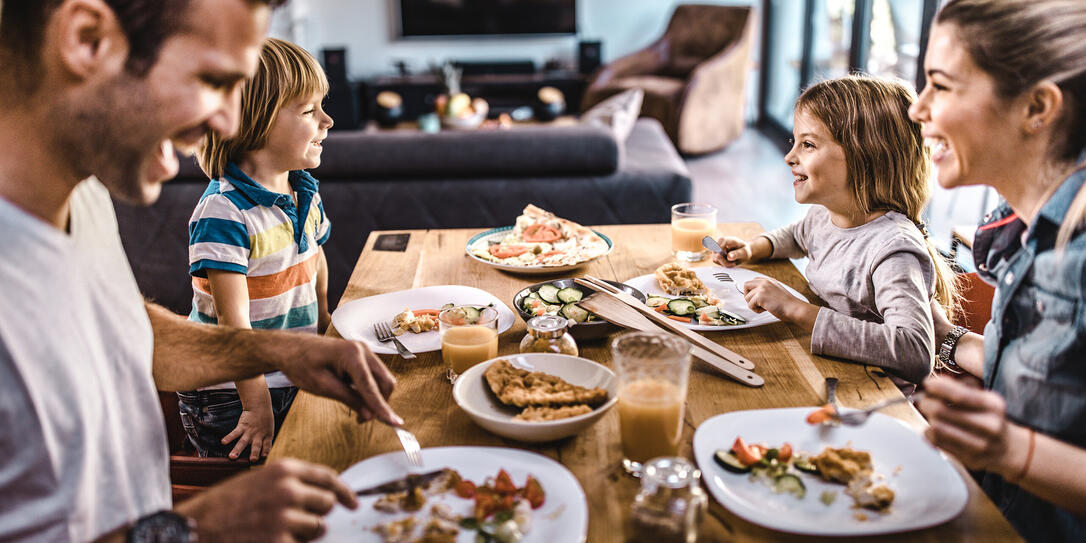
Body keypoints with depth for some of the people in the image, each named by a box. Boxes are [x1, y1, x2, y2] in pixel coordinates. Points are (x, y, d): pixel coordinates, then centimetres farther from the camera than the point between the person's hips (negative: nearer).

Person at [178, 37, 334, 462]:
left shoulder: (306, 194, 2)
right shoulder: (223, 212, -23)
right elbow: (233, 320, -24)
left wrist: (324, 320, 19)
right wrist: (257, 404, -23)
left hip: (298, 378, 7)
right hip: (230, 395, -7)